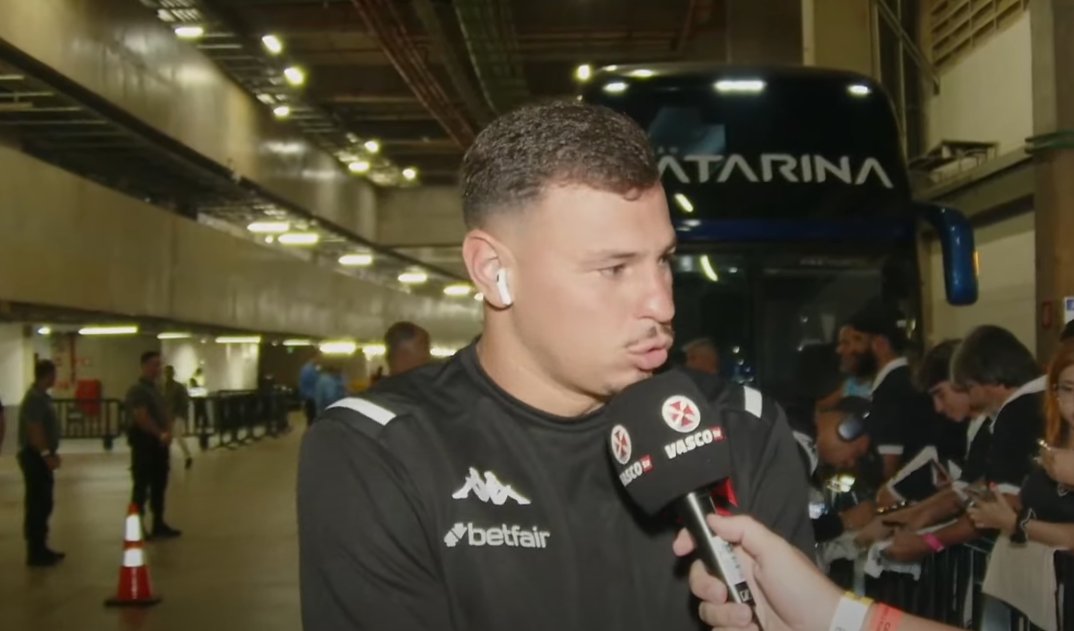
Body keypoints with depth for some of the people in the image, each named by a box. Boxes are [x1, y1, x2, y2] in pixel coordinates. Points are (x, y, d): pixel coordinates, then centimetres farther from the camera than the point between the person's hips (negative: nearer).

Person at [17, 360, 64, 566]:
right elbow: (34, 430, -24)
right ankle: (36, 553, -3)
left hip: (40, 456, 10)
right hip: (35, 457, -10)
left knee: (42, 505, 14)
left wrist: (50, 453, 21)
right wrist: (46, 454, -22)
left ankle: (39, 549, 21)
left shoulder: (41, 396, 14)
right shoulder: (35, 398, -18)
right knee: (37, 506, -7)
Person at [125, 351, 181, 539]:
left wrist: (168, 432, -2)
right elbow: (142, 418, -22)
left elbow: (164, 413, 16)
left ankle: (159, 524, 19)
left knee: (160, 485, 12)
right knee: (142, 486, -5)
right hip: (144, 442, -9)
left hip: (159, 442, 9)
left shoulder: (157, 388, 16)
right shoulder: (137, 390, -13)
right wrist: (160, 434, -17)